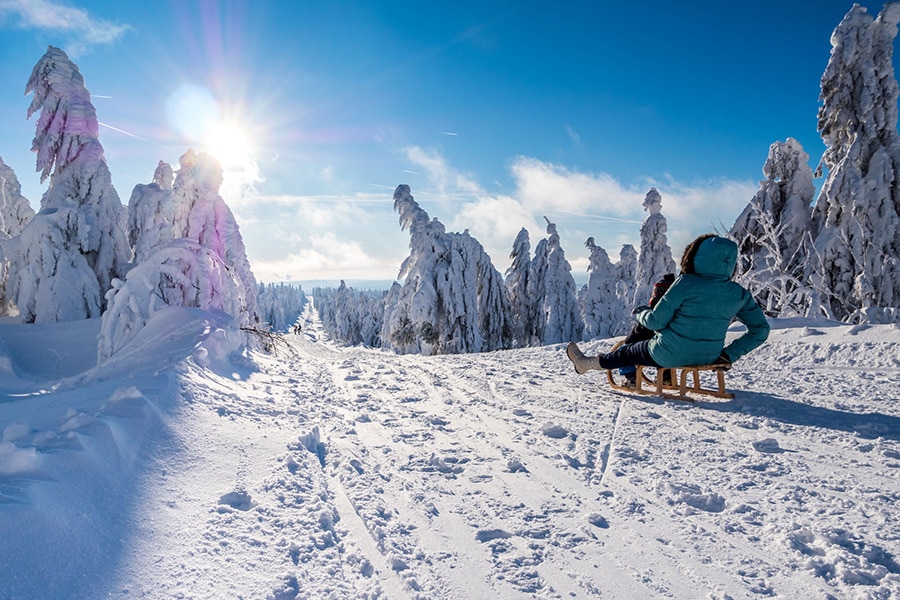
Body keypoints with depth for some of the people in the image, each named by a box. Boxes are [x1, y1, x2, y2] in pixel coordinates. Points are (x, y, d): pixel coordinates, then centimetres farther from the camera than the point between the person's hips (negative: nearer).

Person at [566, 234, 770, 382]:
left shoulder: (686, 283, -19)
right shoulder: (739, 294, -4)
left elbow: (656, 321, -16)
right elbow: (760, 329, 0)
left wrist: (639, 312, 6)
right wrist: (729, 354, 2)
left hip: (670, 355, -5)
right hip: (707, 357, 5)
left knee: (629, 352, 21)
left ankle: (587, 363, 41)